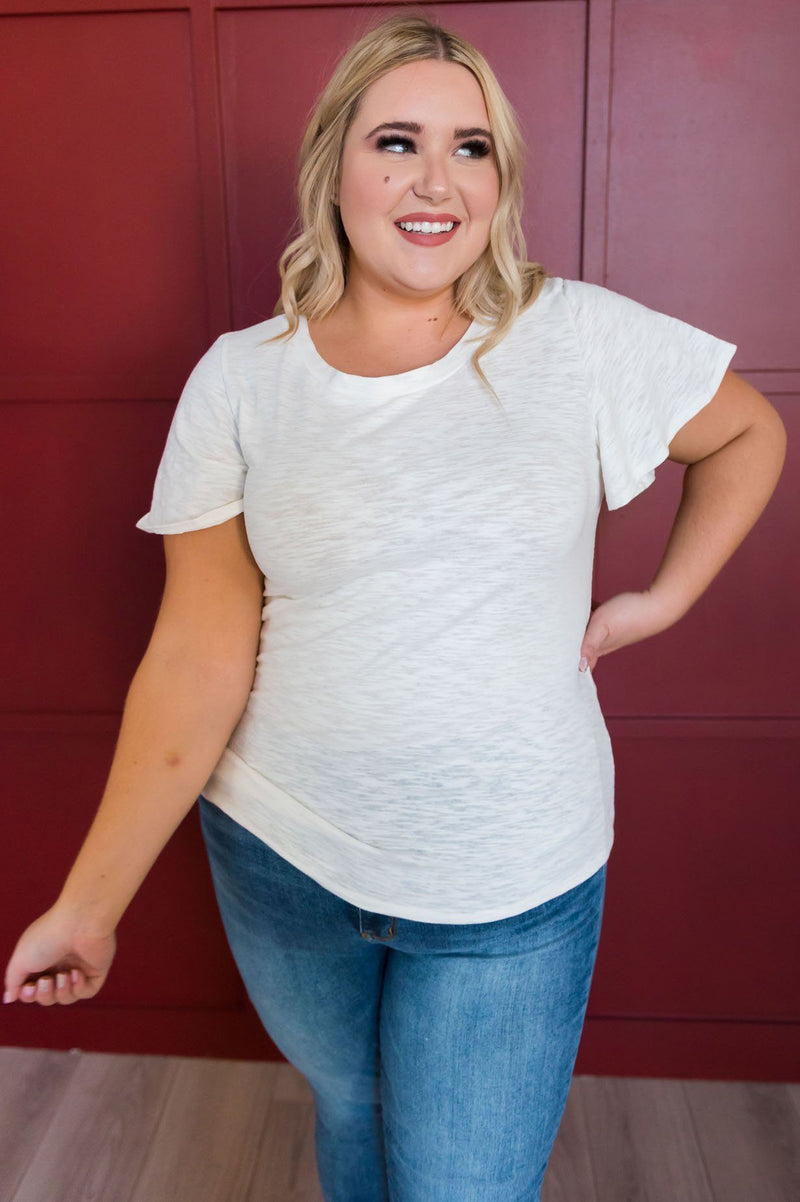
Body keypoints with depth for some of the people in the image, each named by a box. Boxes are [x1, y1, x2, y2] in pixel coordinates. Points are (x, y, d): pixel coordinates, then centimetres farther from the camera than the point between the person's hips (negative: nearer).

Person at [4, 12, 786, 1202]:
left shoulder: (582, 337, -7)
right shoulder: (240, 380, -6)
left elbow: (750, 433, 11)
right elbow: (197, 664, -6)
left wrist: (665, 597, 2)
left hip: (510, 890, -1)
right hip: (279, 860, 2)